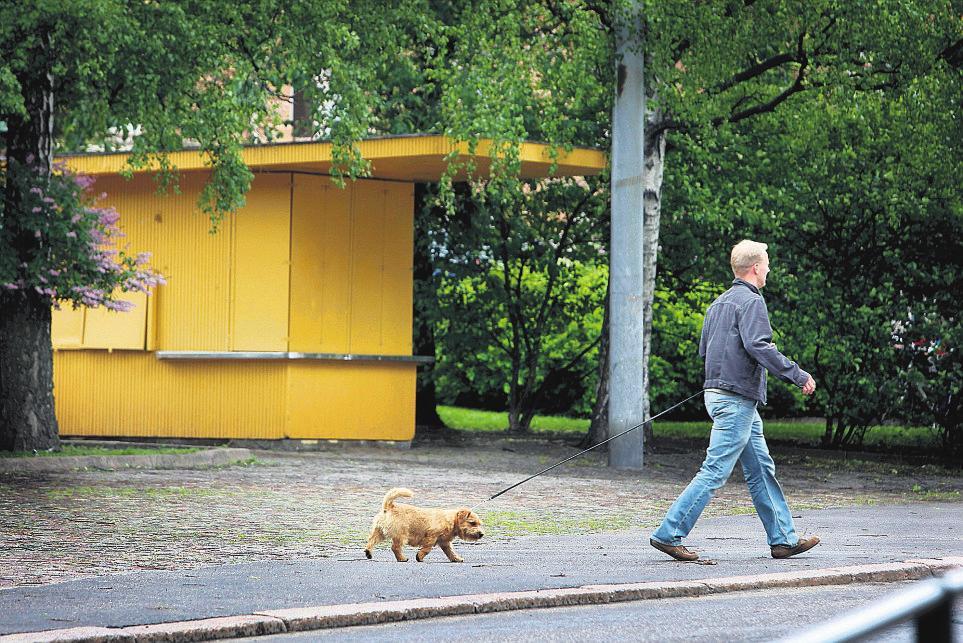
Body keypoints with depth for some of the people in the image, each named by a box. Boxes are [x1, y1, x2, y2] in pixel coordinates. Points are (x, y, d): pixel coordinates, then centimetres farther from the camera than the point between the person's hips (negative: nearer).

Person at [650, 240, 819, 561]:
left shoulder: (719, 303, 16)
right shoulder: (751, 301, -12)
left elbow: (704, 349, 18)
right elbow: (758, 345, -23)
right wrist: (797, 375, -18)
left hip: (717, 392, 10)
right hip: (737, 399, -10)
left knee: (761, 470, 12)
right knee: (714, 472, -9)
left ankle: (783, 539, 15)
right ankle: (668, 534, -9)